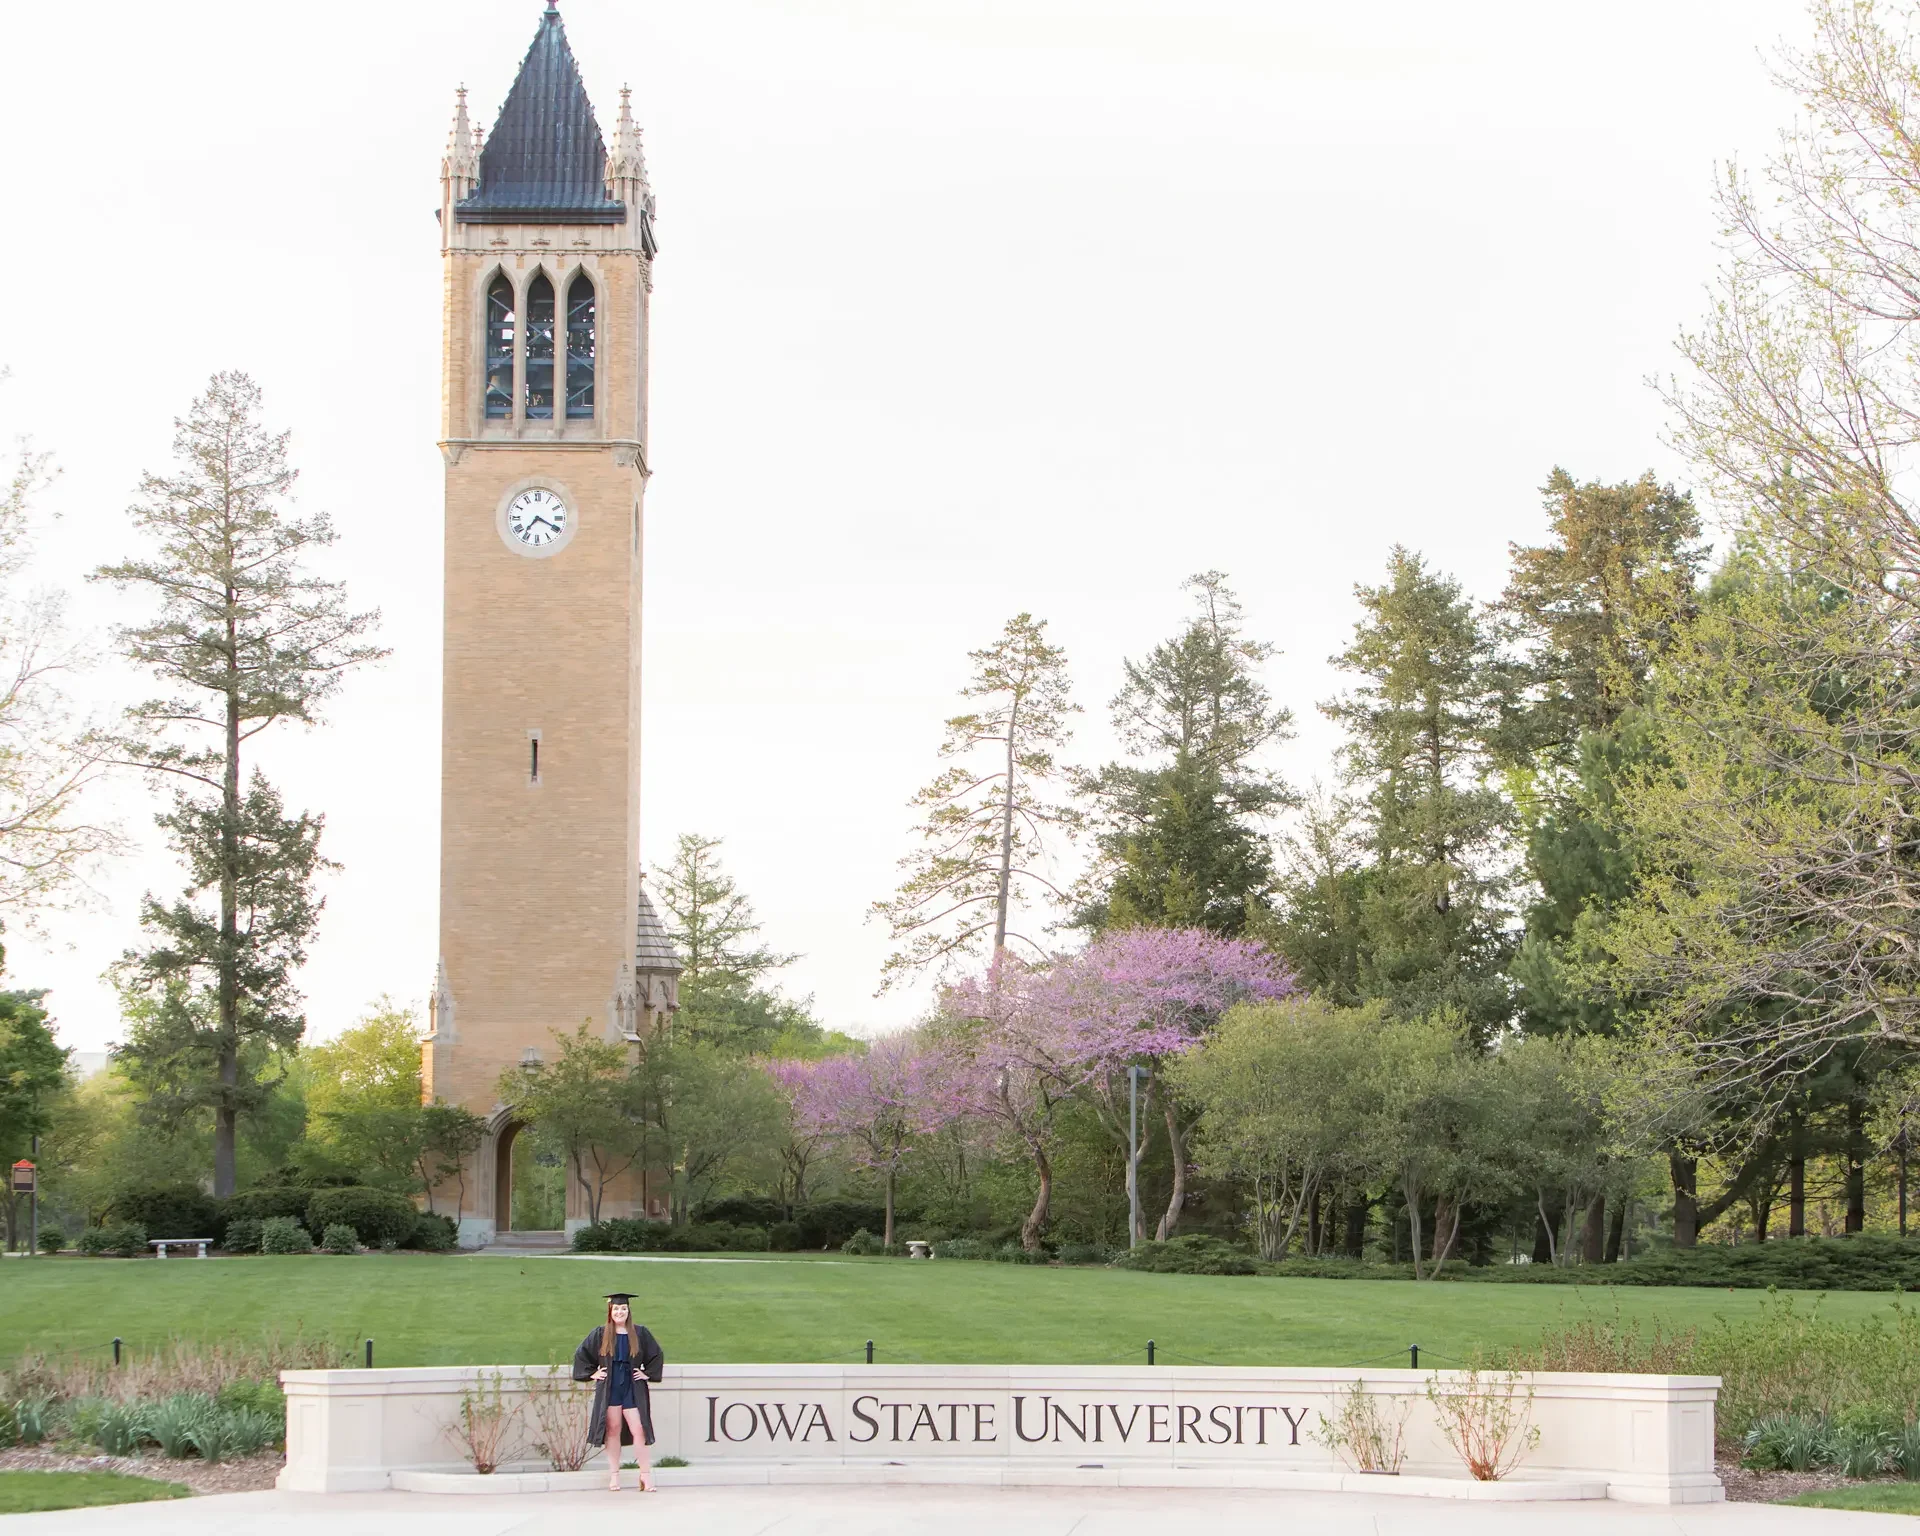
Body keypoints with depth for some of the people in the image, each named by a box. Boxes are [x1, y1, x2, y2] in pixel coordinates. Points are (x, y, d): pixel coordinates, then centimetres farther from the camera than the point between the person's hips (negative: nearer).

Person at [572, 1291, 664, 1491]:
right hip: (609, 1389, 0)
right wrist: (592, 1373, 4)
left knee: (638, 1429, -8)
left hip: (633, 1390, 0)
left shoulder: (639, 1333, 5)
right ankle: (614, 1474, 8)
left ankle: (646, 1474, -4)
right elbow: (581, 1354, 12)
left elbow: (656, 1355, 15)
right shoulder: (600, 1334, 4)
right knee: (613, 1429, 1)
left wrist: (648, 1373, 5)